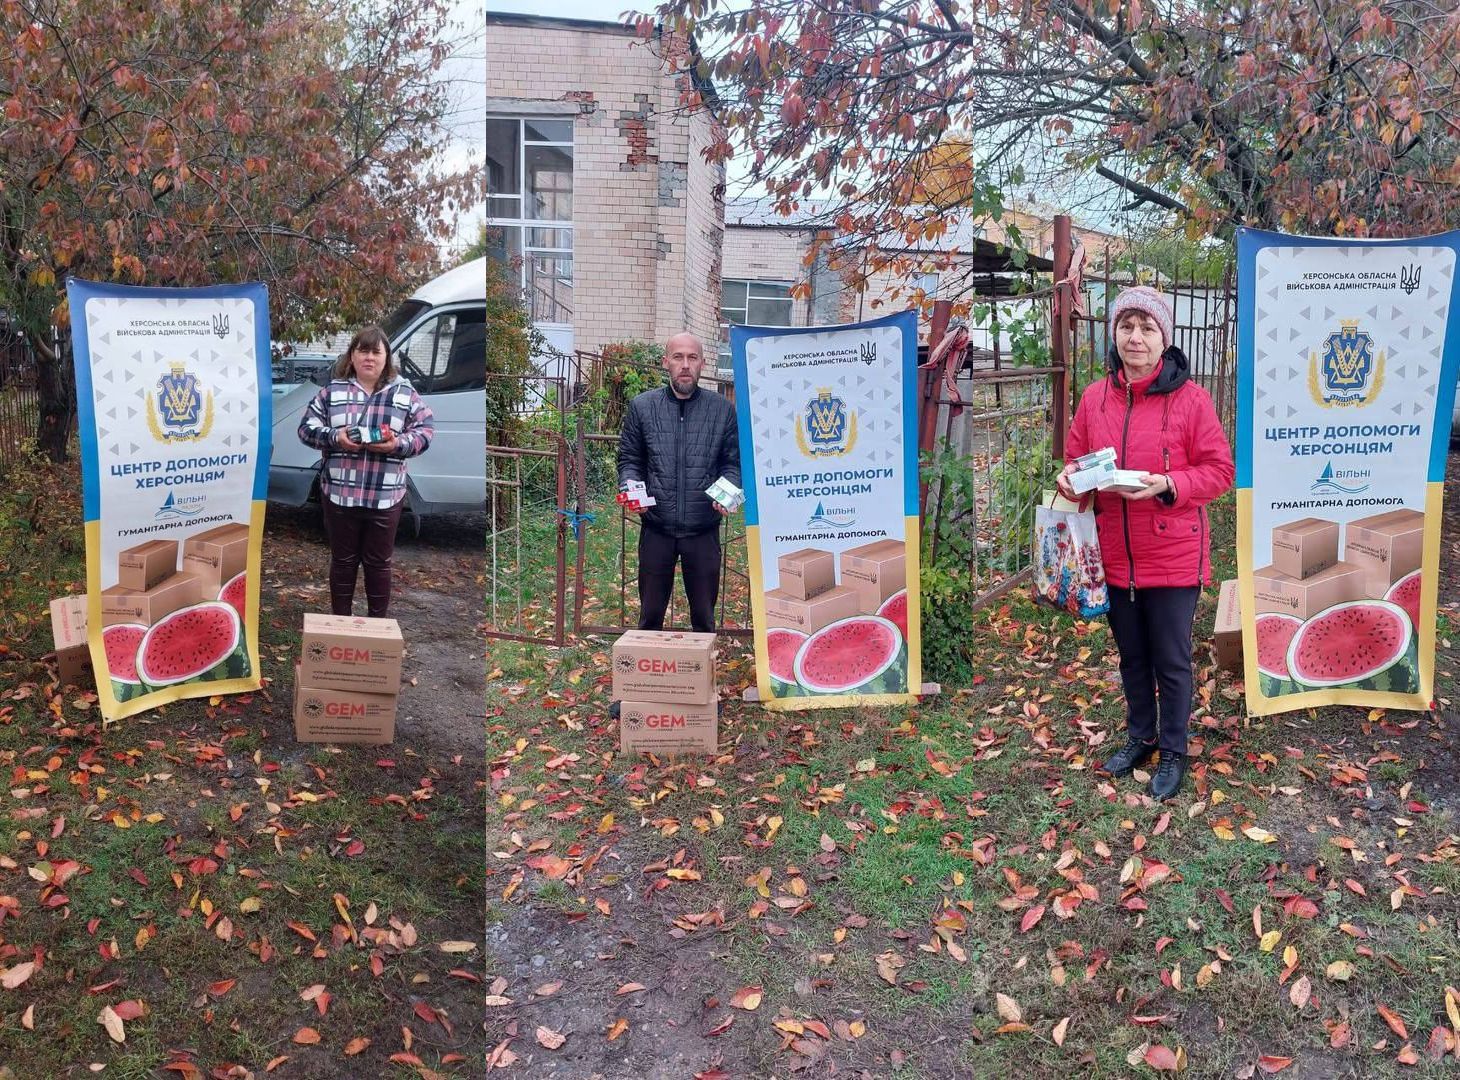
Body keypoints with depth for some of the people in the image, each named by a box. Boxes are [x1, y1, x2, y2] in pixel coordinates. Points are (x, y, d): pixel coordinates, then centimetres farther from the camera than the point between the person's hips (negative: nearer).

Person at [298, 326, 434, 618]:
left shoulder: (405, 393, 4)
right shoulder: (333, 390, 5)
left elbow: (425, 431, 1)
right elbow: (307, 427, 4)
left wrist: (398, 444, -17)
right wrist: (334, 437, -15)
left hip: (385, 496, 0)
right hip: (339, 493, 1)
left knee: (378, 563, 9)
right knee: (343, 561, 12)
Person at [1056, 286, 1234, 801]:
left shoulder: (1189, 397, -11)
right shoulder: (1094, 397, 2)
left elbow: (1219, 470, -10)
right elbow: (1076, 459, 11)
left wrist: (1167, 485, -26)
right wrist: (1070, 479, -12)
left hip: (1173, 556, -4)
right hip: (1116, 556, 4)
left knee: (1172, 661, 8)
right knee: (1132, 656, 20)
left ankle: (1173, 751, 27)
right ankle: (1141, 736, 40)